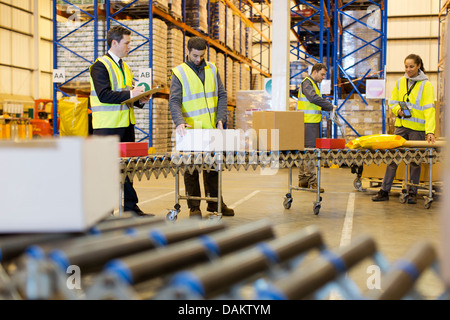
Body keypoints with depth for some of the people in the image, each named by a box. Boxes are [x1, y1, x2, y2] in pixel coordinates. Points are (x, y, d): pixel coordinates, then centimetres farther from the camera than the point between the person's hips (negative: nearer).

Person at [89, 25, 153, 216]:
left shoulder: (124, 67, 19)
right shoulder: (101, 65, -9)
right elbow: (104, 95, -20)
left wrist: (140, 100, 5)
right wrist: (130, 94, -22)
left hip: (126, 124, 8)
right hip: (107, 126, -8)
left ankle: (130, 207, 14)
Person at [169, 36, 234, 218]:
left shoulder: (212, 70, 10)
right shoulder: (179, 72, -2)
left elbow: (221, 95, 10)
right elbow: (174, 101, -9)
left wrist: (220, 119, -4)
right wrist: (179, 121, -26)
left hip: (211, 128, 4)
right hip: (190, 130, -4)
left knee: (213, 166, 11)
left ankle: (215, 202, 21)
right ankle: (194, 206, 8)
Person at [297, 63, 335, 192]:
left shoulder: (313, 84, 23)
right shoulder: (307, 83, -9)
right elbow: (313, 98, -23)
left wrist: (328, 107, 6)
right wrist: (330, 106, -17)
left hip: (313, 122, 10)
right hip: (308, 122, -10)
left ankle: (303, 180, 16)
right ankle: (312, 181, -12)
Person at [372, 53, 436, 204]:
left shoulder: (426, 85, -5)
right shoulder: (400, 82, 8)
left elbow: (429, 109, -12)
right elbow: (393, 102, 17)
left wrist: (430, 131, -22)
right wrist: (398, 110, -6)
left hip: (417, 129, -3)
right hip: (401, 125, 4)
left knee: (415, 161, 4)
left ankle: (412, 193, 15)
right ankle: (384, 191, 6)